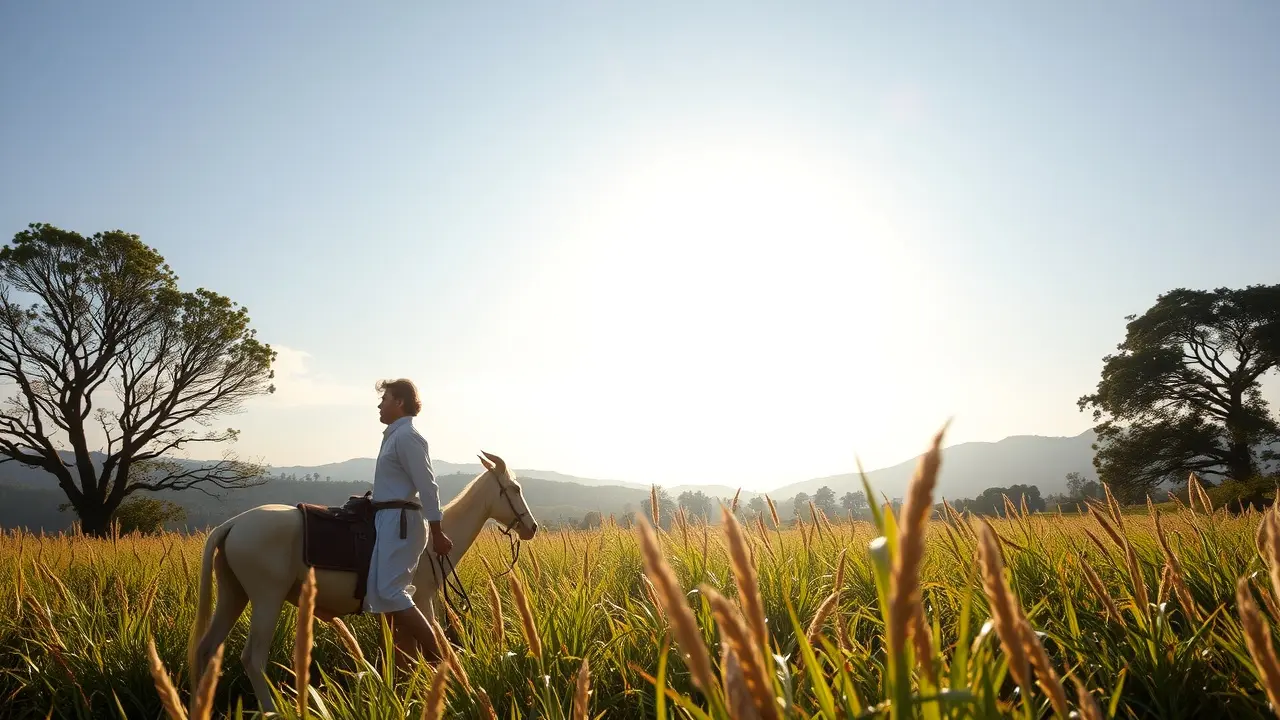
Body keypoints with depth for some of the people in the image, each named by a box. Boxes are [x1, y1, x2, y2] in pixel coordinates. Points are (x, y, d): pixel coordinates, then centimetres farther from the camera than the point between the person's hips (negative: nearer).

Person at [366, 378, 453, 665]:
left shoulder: (406, 437, -12)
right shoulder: (396, 436, 18)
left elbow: (428, 487, -18)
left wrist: (437, 534, -21)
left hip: (399, 521, -10)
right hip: (391, 520, 10)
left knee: (388, 593, -18)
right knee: (394, 596, 8)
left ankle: (437, 660, -14)